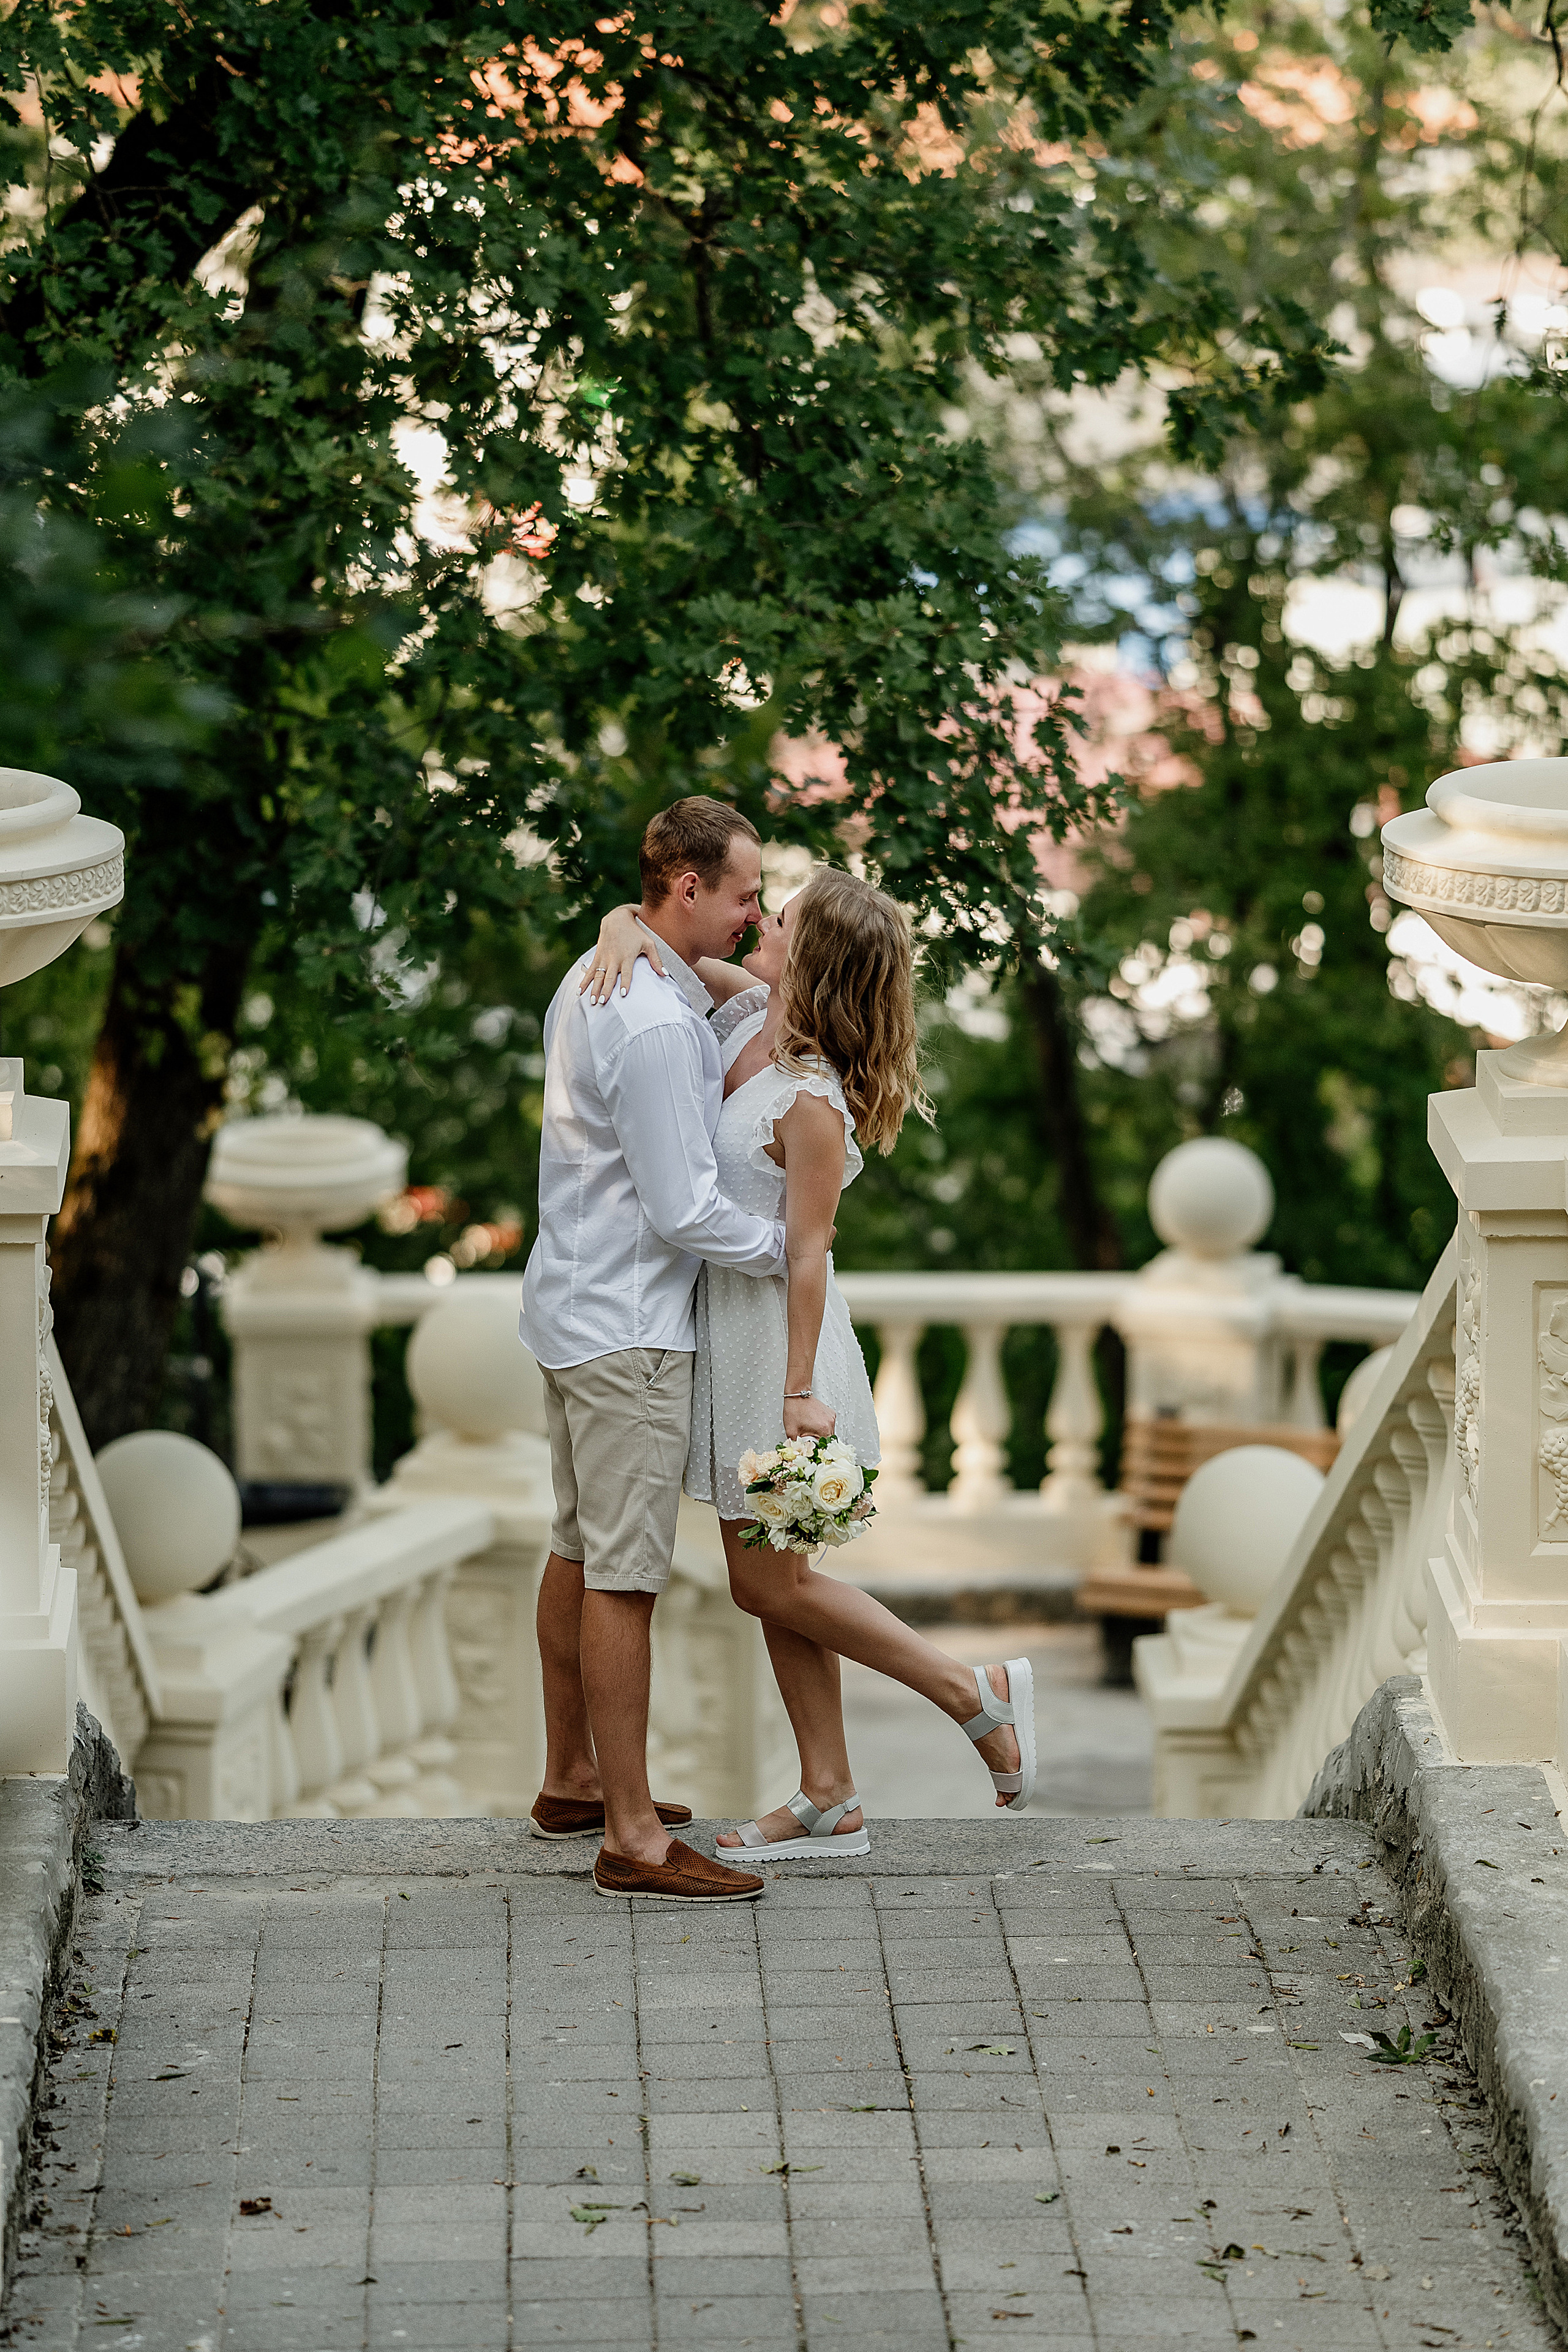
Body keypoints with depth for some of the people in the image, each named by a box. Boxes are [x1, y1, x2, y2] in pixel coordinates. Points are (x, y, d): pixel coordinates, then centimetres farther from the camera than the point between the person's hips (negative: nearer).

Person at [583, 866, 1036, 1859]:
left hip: (776, 1340, -9)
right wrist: (627, 932, -15)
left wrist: (799, 1394, -19)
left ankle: (979, 1694, 10)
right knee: (772, 1579, 12)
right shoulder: (748, 1010, 0)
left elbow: (806, 1256, -21)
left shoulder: (811, 1103, -23)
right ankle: (830, 1802, 19)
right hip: (729, 1332, 9)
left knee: (770, 1583, 0)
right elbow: (649, 920, 8)